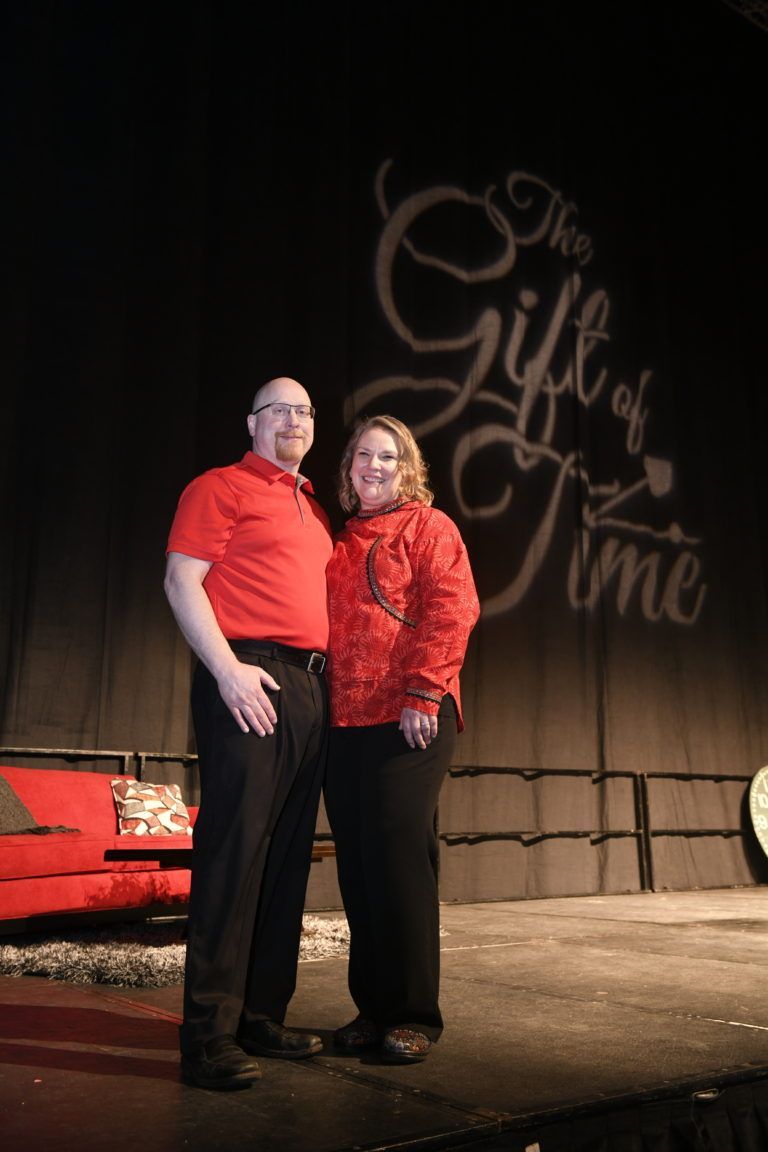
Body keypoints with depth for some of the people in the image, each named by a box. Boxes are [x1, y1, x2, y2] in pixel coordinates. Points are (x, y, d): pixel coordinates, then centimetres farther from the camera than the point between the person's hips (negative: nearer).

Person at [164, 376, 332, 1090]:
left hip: (310, 686, 8)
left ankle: (263, 1018, 18)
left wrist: (329, 675, 15)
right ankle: (211, 1035, -2)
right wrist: (226, 669, -17)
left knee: (288, 855, 8)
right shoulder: (221, 488, 2)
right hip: (248, 681, -8)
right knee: (235, 846, -10)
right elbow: (181, 581, -7)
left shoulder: (313, 508, 24)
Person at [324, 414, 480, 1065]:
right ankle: (373, 1008, 20)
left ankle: (416, 1015, 8)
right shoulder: (343, 542, 22)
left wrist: (422, 692, -17)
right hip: (346, 720, 6)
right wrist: (324, 704, 11)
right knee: (357, 862, 7)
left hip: (409, 717, -6)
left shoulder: (428, 526, 4)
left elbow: (452, 609, -8)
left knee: (399, 857, -6)